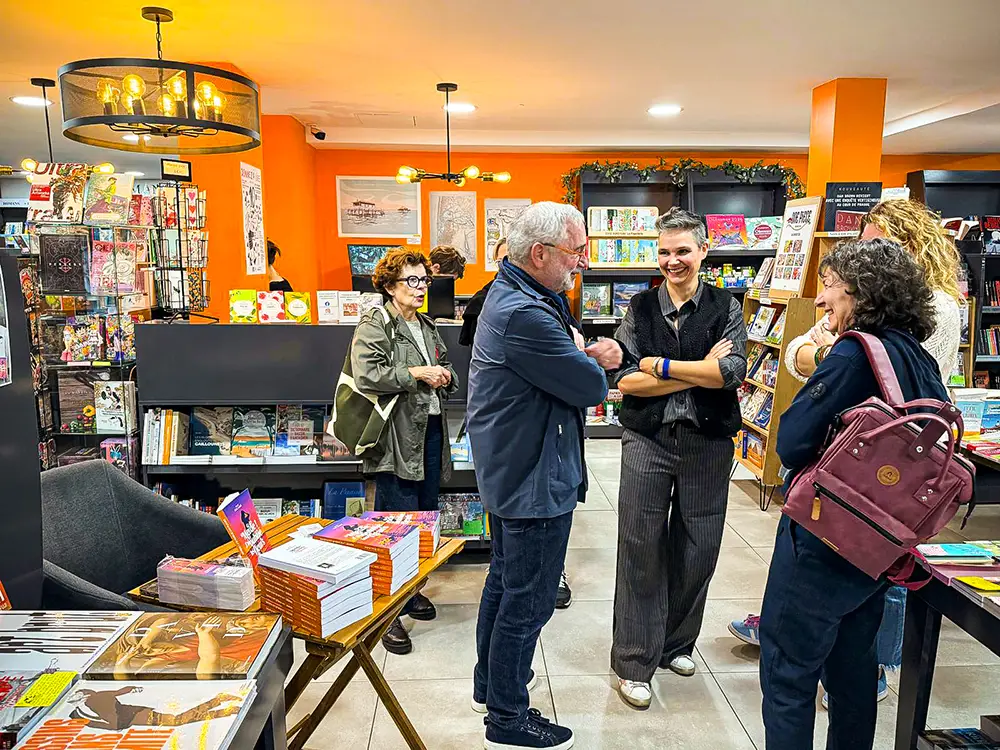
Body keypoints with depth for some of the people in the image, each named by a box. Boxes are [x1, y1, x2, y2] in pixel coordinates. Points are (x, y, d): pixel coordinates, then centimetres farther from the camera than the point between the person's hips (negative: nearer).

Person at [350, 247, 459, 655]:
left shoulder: (426, 325, 18)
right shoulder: (374, 324, -7)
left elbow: (446, 369, 30)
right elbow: (366, 375, -21)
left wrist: (445, 376, 7)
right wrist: (417, 373, -17)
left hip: (431, 430, 8)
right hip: (396, 437, -8)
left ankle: (411, 590, 33)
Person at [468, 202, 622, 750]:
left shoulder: (511, 294, 8)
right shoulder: (526, 316, -27)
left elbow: (564, 358, 11)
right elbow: (592, 387, -22)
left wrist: (586, 354, -11)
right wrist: (593, 361, 0)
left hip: (508, 471, 11)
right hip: (536, 481, -11)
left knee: (505, 581, 24)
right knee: (528, 601, 5)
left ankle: (490, 685, 43)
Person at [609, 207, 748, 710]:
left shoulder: (725, 308, 2)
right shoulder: (640, 308, 3)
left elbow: (732, 372, -14)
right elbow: (625, 379, -8)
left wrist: (660, 366, -14)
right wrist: (699, 374, -13)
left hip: (707, 443, 1)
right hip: (647, 441, 0)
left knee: (697, 549, 11)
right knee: (641, 548, 1)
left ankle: (677, 643, 34)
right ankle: (633, 663, 14)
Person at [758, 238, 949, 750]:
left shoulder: (855, 353, -20)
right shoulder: (921, 361, 5)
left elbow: (791, 444, -21)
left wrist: (816, 374, -6)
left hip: (822, 539, -8)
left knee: (787, 666, 6)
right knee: (852, 662, 23)